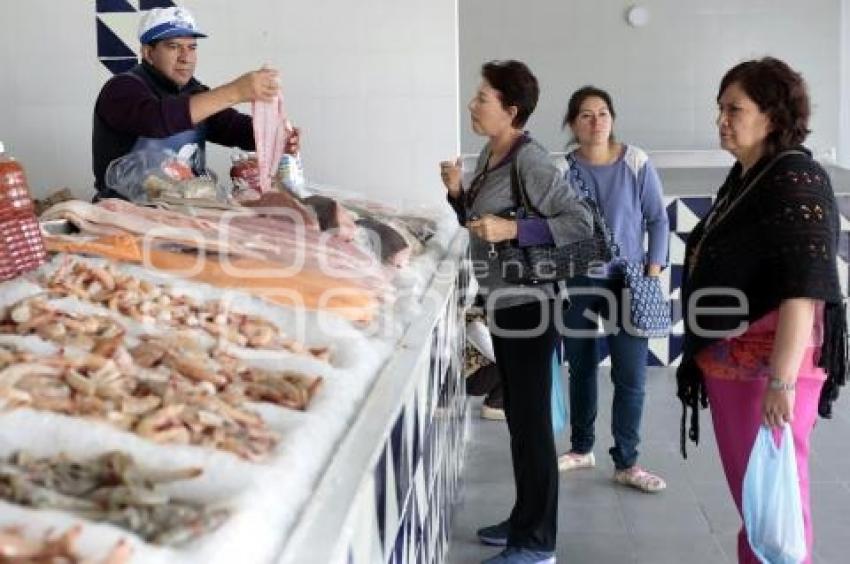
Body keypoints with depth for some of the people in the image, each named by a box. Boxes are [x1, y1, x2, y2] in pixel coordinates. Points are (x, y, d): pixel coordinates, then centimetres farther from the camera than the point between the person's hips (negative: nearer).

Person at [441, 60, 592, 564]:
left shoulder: (530, 161, -18)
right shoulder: (490, 155, 8)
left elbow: (582, 222, -23)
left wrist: (513, 229, -28)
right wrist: (458, 192, 2)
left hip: (528, 304, -9)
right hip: (504, 302, 9)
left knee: (531, 420, -1)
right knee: (518, 415, 17)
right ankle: (525, 520, 31)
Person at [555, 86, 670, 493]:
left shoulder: (636, 164, -7)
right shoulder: (562, 168, -4)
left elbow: (658, 220, -2)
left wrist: (653, 273, -8)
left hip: (626, 282, -1)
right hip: (576, 282, 2)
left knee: (631, 377, -2)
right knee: (581, 368, 15)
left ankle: (626, 463, 11)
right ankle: (581, 448, 31)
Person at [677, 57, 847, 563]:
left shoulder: (795, 180, -15)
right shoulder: (743, 177, 13)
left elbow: (805, 286, -24)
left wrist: (783, 378, -29)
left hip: (769, 362, -9)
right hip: (731, 360, 9)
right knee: (747, 489, 18)